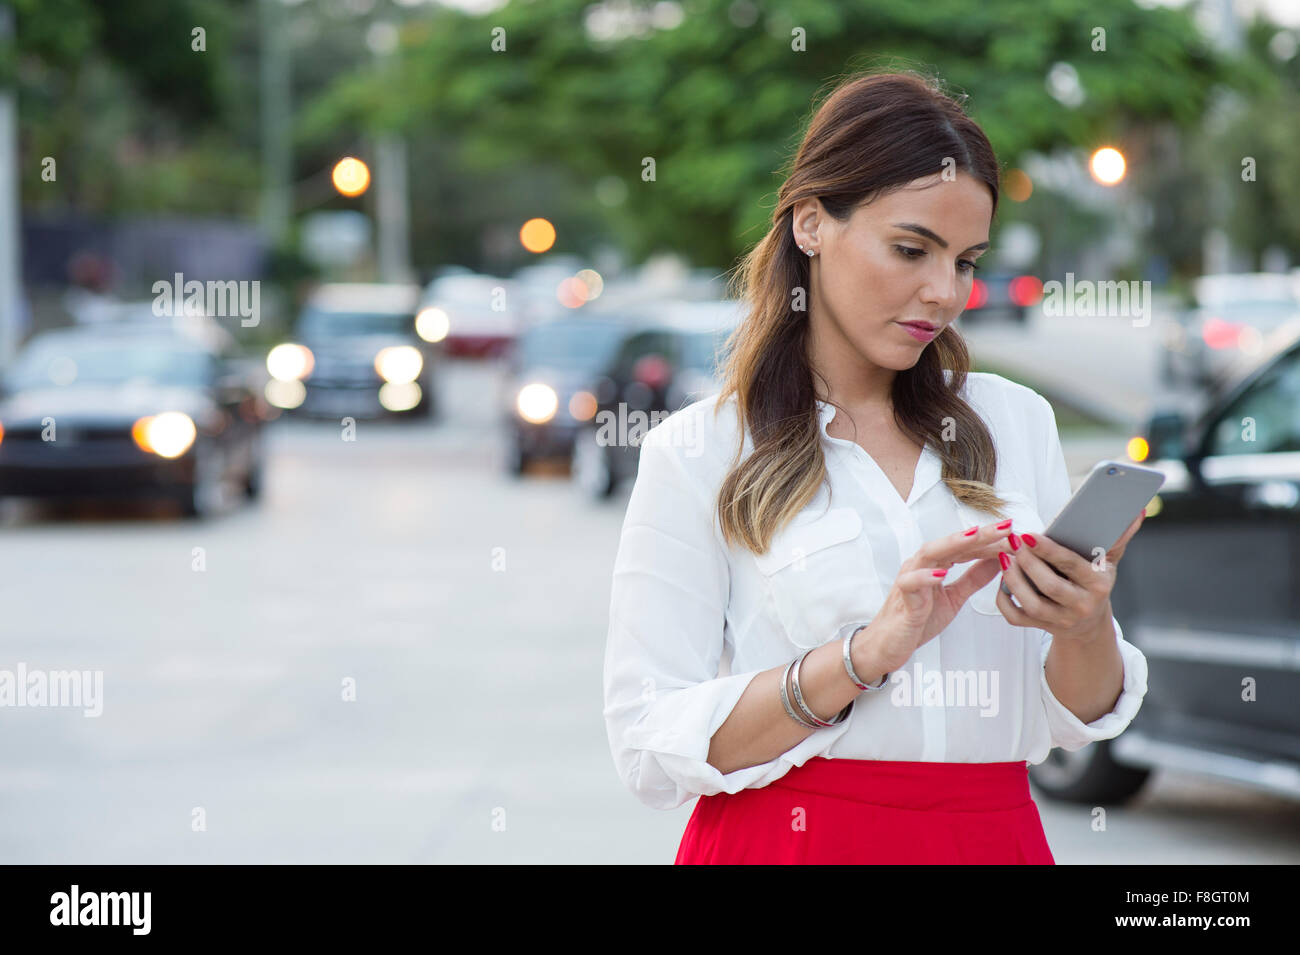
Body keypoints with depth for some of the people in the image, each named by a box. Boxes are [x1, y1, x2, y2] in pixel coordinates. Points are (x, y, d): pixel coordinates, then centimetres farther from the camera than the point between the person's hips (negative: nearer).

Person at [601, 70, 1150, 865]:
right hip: (787, 837, -3)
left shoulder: (1016, 422, 5)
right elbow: (650, 750, -13)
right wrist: (871, 651, -20)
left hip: (993, 835, 3)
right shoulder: (699, 455, -5)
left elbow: (1072, 725, 7)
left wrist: (1086, 628, -14)